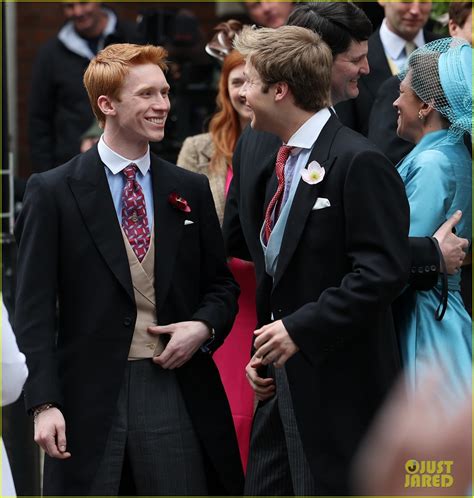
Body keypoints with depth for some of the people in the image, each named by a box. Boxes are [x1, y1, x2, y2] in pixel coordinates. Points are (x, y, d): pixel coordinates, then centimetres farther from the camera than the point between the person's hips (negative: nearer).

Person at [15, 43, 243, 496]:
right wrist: (44, 403, -12)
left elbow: (221, 284, 18)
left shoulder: (191, 190, 11)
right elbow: (34, 308, -4)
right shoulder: (52, 193, -1)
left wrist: (203, 327, -5)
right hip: (90, 400, -3)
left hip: (178, 393, 3)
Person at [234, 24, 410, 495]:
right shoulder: (286, 164, 15)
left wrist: (302, 329, -20)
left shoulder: (358, 163, -15)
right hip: (286, 381, 9)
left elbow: (383, 272, -21)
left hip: (338, 384, -9)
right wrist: (265, 350, 13)